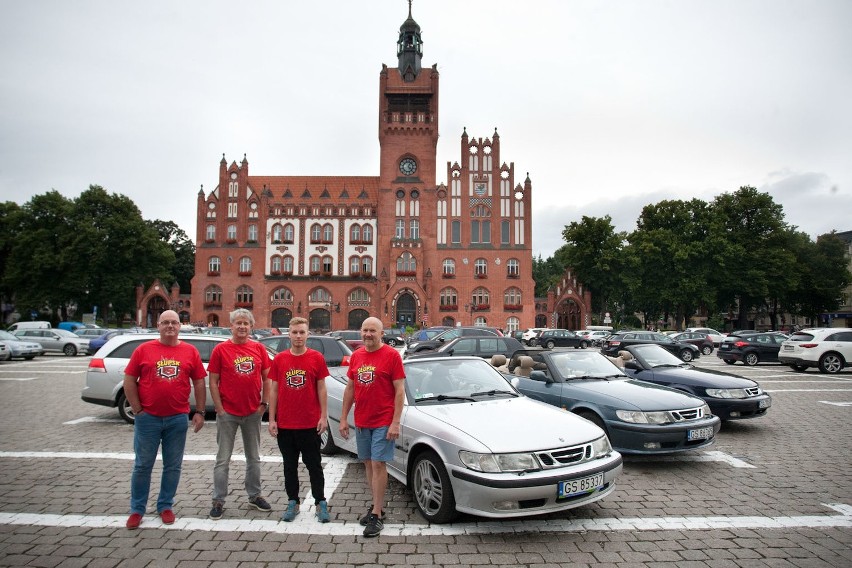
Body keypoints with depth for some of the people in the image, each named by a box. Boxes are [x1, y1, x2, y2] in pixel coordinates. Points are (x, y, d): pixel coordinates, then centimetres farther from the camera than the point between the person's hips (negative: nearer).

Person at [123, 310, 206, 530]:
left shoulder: (190, 351, 2)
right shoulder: (143, 350, -1)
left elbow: (199, 383, 5)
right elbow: (129, 381, 1)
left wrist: (199, 412, 1)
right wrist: (138, 410, -5)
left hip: (178, 419, 1)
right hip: (148, 418, -1)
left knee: (173, 466, 10)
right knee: (143, 465, 9)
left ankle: (165, 506, 26)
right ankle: (137, 509, 23)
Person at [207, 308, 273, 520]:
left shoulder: (259, 348, 2)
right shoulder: (220, 349, -5)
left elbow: (266, 377, 7)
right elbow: (213, 381, -5)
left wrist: (264, 403, 1)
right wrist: (219, 409, -9)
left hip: (253, 413, 3)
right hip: (228, 413, -3)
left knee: (254, 457, 14)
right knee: (223, 459, 6)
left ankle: (255, 495, 29)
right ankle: (218, 501, 18)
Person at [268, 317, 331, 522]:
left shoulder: (316, 357, -4)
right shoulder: (279, 359, 2)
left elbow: (321, 389, -1)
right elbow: (274, 390, 5)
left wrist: (324, 416, -5)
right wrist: (271, 419, 1)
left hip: (310, 424, -2)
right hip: (284, 424, 2)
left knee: (314, 465, 8)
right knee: (290, 466, 14)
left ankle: (321, 503, 19)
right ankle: (293, 503, 27)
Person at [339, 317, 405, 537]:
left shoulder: (392, 355, -9)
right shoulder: (356, 356, 7)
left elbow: (399, 391, -10)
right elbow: (350, 388, 13)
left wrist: (395, 422, -15)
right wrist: (343, 418, 10)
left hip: (383, 422, -6)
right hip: (361, 422, 6)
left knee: (378, 464, -4)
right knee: (368, 463, 13)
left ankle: (377, 515, 5)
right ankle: (377, 506, 27)